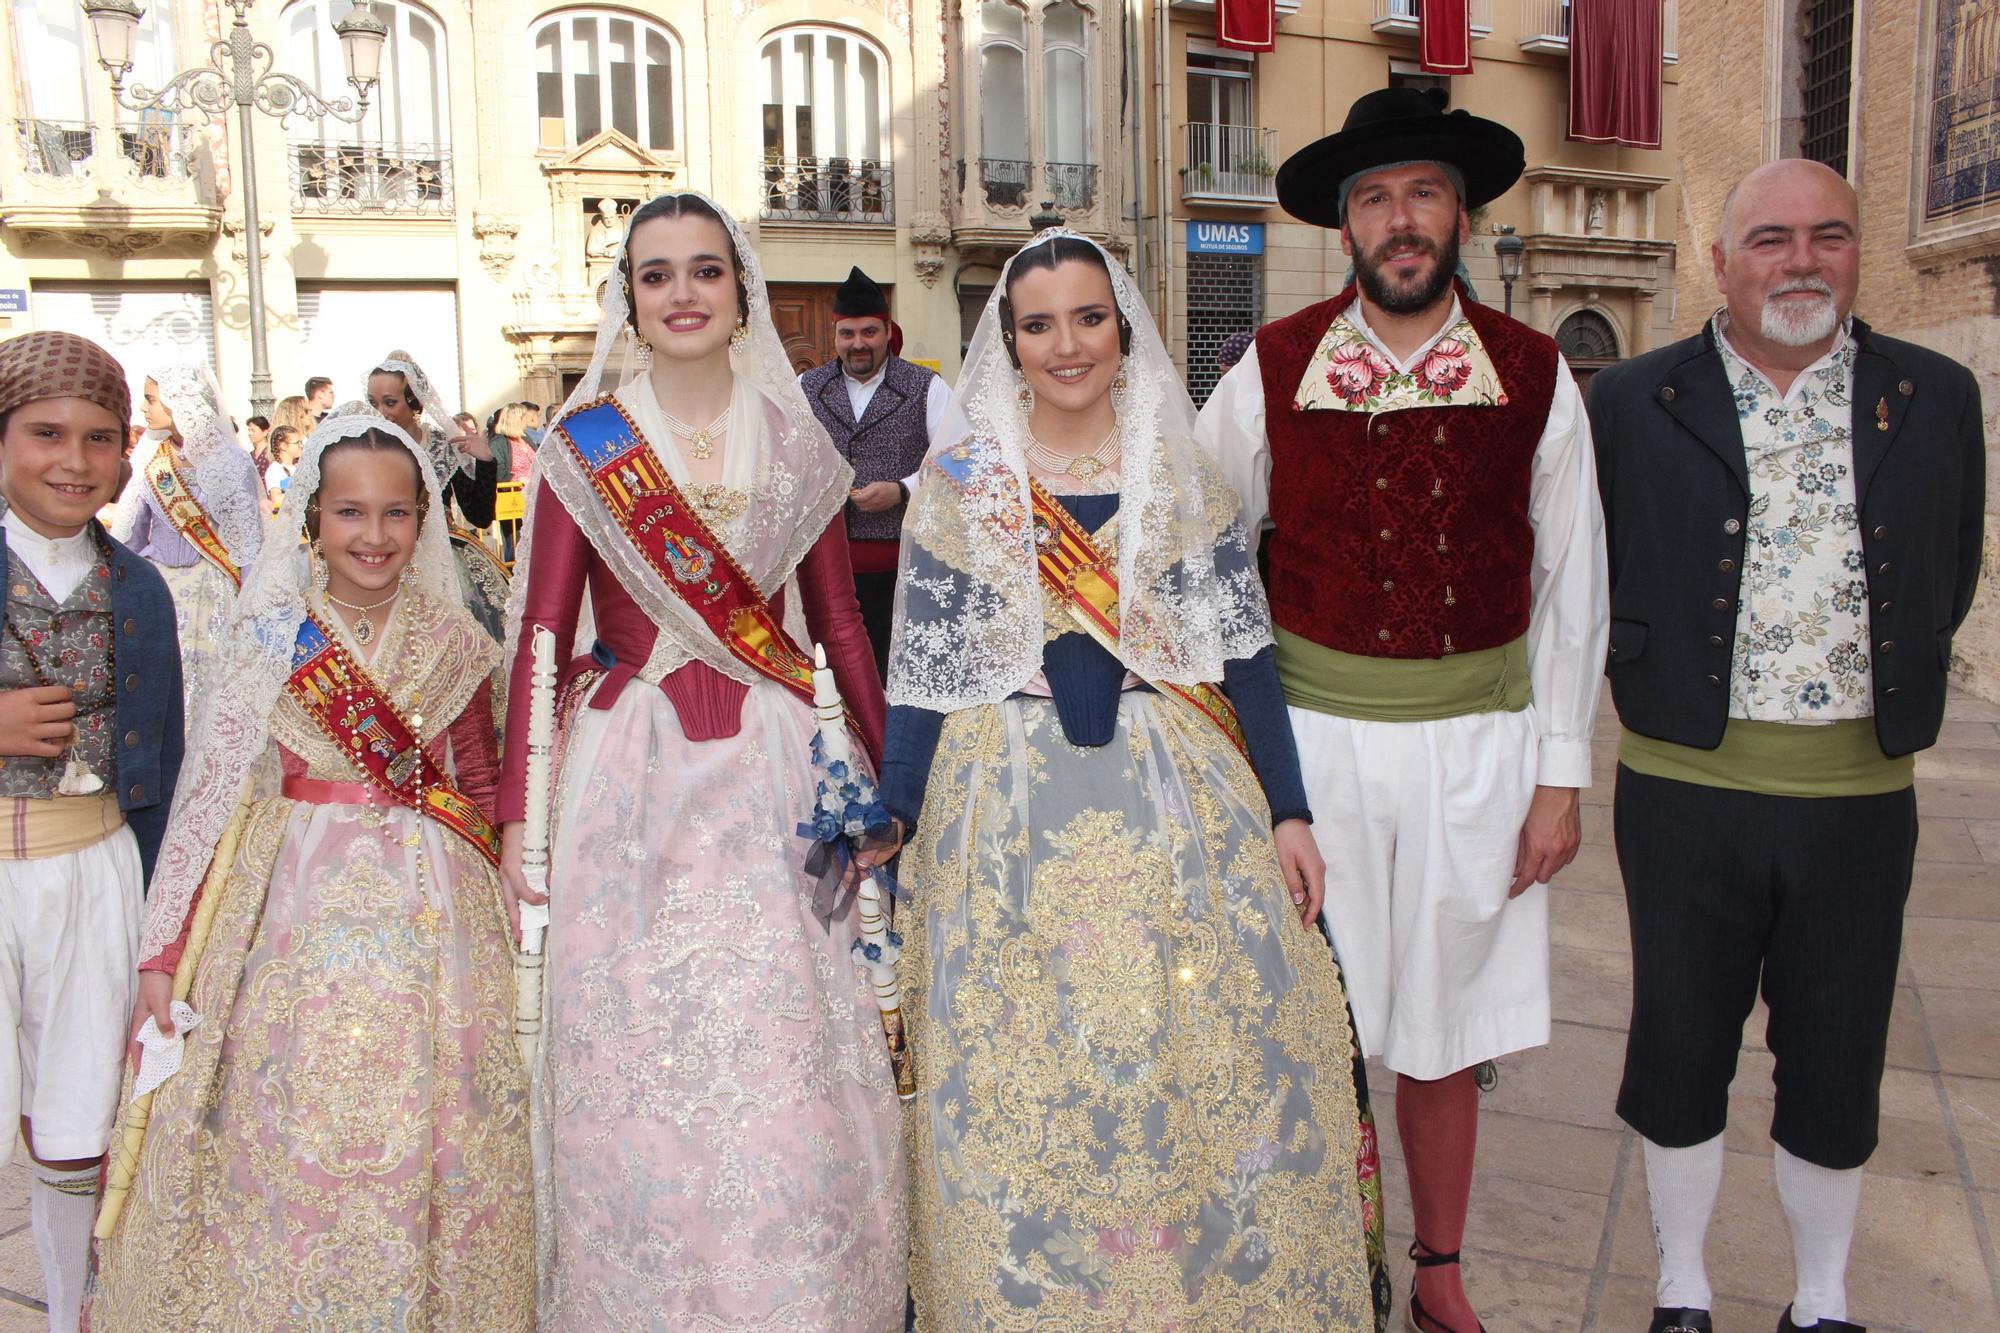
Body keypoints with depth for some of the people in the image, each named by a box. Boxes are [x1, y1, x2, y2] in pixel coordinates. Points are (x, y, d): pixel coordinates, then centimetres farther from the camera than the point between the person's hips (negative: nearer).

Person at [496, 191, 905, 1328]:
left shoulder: (797, 443, 6)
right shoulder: (583, 447, 1)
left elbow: (841, 624, 9)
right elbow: (541, 637, -1)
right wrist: (516, 813, -4)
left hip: (773, 769, 1)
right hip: (629, 774, -1)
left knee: (787, 1058, 3)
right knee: (638, 1051, 5)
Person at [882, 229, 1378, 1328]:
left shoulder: (1180, 472, 5)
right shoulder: (958, 481, 3)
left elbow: (1244, 649, 5)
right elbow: (921, 673, 3)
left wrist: (1288, 813, 1)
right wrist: (893, 829, 1)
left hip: (1176, 803, 1)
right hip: (1009, 815, 0)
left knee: (1198, 1060, 5)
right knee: (1020, 1082, 6)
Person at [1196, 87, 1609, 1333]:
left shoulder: (1534, 377, -1)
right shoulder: (1273, 370, -4)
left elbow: (1570, 584, 4)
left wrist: (1561, 772, 3)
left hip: (1478, 741, 1)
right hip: (1314, 737, -1)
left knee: (1444, 1031, 14)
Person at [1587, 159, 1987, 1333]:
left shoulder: (1936, 397, 5)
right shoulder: (1634, 403, -1)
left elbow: (1950, 578, 13)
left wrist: (1896, 694, 9)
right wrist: (1659, 680, 2)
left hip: (1860, 791, 2)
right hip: (1686, 785, -1)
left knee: (1838, 1062, 12)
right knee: (1682, 1048, 11)